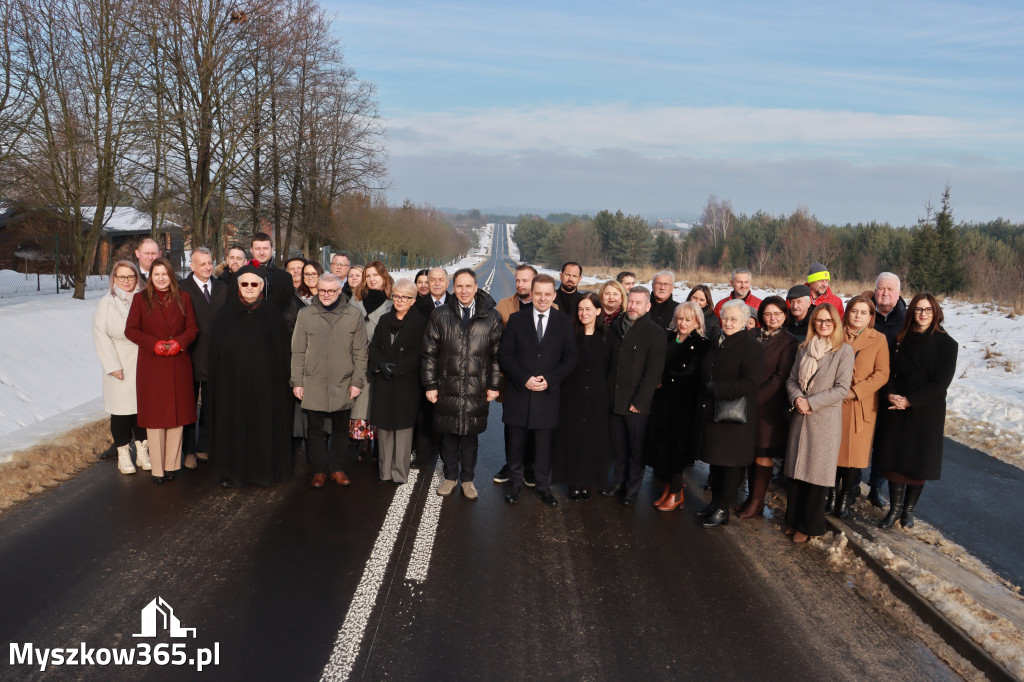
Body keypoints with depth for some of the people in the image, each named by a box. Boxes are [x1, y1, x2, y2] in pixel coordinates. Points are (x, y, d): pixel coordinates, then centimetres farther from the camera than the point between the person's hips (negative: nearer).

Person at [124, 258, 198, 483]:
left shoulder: (183, 299, 9)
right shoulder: (141, 299, 4)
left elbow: (192, 328, 7)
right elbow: (131, 330, 0)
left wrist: (179, 342, -13)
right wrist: (154, 344, -14)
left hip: (179, 365, 2)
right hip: (151, 365, -1)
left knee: (177, 413, 4)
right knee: (155, 414, 1)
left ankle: (172, 465, 14)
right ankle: (157, 468, 7)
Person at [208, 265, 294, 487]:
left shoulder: (273, 314, 2)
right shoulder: (226, 314, 4)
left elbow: (283, 350, 1)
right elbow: (215, 349, 4)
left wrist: (282, 377, -5)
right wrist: (215, 380, -1)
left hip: (264, 381, 0)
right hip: (232, 380, 1)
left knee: (263, 424, 5)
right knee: (233, 425, 6)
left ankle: (264, 469, 19)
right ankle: (233, 471, 19)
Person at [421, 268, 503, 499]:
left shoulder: (491, 317, 1)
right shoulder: (440, 316, 1)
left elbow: (497, 355, 3)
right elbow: (429, 353, 4)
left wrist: (494, 385, 1)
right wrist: (430, 385, 0)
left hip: (476, 391, 0)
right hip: (447, 388, 1)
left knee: (470, 436, 10)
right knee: (448, 435, 11)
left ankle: (467, 478, 28)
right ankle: (450, 476, 30)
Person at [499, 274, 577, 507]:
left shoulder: (564, 322, 3)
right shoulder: (517, 319, 2)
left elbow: (570, 358, 2)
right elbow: (504, 354, -1)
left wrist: (549, 379, -11)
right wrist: (524, 379, -13)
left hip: (548, 394, 0)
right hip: (518, 392, 0)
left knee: (544, 445, 6)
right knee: (516, 443, 10)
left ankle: (543, 486, 21)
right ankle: (515, 482, 26)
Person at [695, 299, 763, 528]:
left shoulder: (751, 348, -12)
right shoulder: (716, 345, 11)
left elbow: (749, 383, -21)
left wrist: (714, 388, -19)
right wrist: (705, 397, 3)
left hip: (735, 416, -7)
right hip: (712, 413, 7)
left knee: (730, 462, 4)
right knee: (715, 460, 14)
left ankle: (722, 510, 15)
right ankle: (715, 502, 28)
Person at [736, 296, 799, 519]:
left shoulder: (789, 342, -3)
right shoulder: (751, 335, 9)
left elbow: (780, 377, -9)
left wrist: (756, 398, -13)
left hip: (768, 405, -4)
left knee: (763, 453, 1)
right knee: (750, 451, 9)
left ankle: (757, 502, 12)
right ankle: (752, 496, 21)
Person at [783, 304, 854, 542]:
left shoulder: (844, 350, -5)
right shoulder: (804, 348, 10)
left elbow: (841, 388, -10)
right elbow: (792, 379, 10)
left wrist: (811, 403, -15)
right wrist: (797, 399, -10)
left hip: (825, 419, -4)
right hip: (800, 417, 4)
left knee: (816, 472, 4)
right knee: (796, 469, 9)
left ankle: (810, 526, 16)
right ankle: (794, 520, 23)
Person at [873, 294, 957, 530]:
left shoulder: (946, 344, -4)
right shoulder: (901, 339, 6)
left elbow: (941, 382, -10)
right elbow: (890, 370, 4)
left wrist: (910, 401, -16)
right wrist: (890, 394, -15)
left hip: (927, 411, -2)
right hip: (897, 409, 3)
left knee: (919, 461, 5)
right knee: (894, 457, 3)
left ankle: (909, 510, 21)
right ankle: (895, 508, 16)